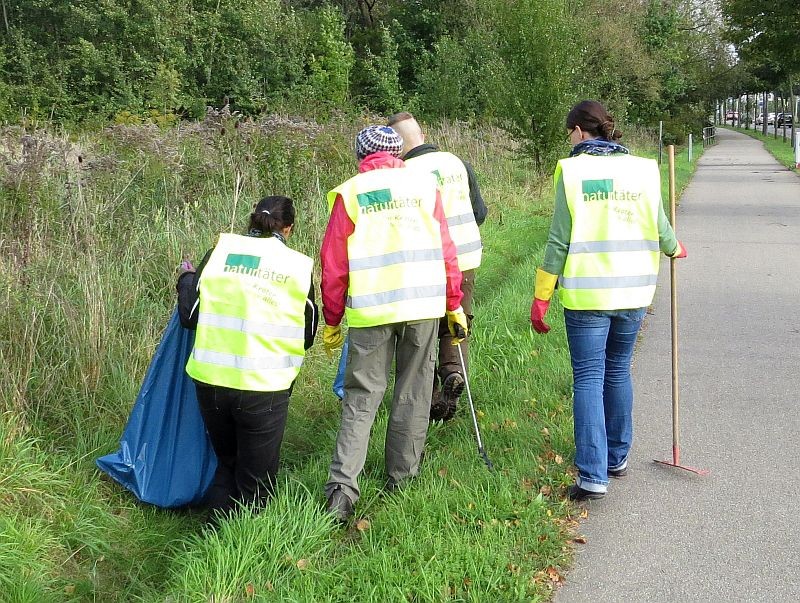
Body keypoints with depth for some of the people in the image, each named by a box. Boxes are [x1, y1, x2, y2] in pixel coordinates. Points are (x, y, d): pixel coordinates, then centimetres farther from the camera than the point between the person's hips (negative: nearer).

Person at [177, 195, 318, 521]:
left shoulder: (221, 250, 3)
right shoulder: (298, 266, 2)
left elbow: (188, 316, 3)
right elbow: (307, 336, 9)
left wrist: (186, 279, 21)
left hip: (211, 380, 3)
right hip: (264, 385, -2)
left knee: (227, 464, 24)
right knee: (255, 479, 14)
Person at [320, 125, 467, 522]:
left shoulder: (349, 193, 3)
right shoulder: (424, 185, 7)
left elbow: (333, 265, 3)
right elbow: (445, 252, 6)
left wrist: (331, 322, 11)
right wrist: (454, 306, 15)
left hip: (369, 310, -1)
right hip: (424, 306, 1)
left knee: (361, 399, 3)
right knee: (413, 393, 13)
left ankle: (342, 490, -7)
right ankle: (402, 477, 20)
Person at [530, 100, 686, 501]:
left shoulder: (572, 171, -7)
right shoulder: (643, 169, 2)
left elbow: (559, 241, -9)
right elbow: (660, 229, 9)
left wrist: (541, 298, -2)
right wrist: (674, 249, 32)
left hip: (587, 293, -4)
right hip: (633, 290, 4)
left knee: (588, 379, 1)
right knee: (618, 372, 19)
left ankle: (593, 476, -5)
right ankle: (617, 457, 31)